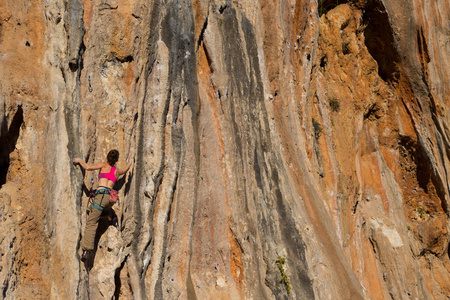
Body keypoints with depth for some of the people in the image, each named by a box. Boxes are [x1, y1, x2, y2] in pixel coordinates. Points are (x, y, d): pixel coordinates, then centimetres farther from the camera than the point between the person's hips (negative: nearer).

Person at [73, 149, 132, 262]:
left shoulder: (104, 165, 9)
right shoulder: (117, 171, 22)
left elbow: (88, 168, 0)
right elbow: (125, 170, 46)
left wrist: (80, 161, 18)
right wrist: (129, 163, 66)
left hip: (102, 195, -6)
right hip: (111, 197, 6)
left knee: (91, 223, -9)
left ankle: (86, 251, -19)